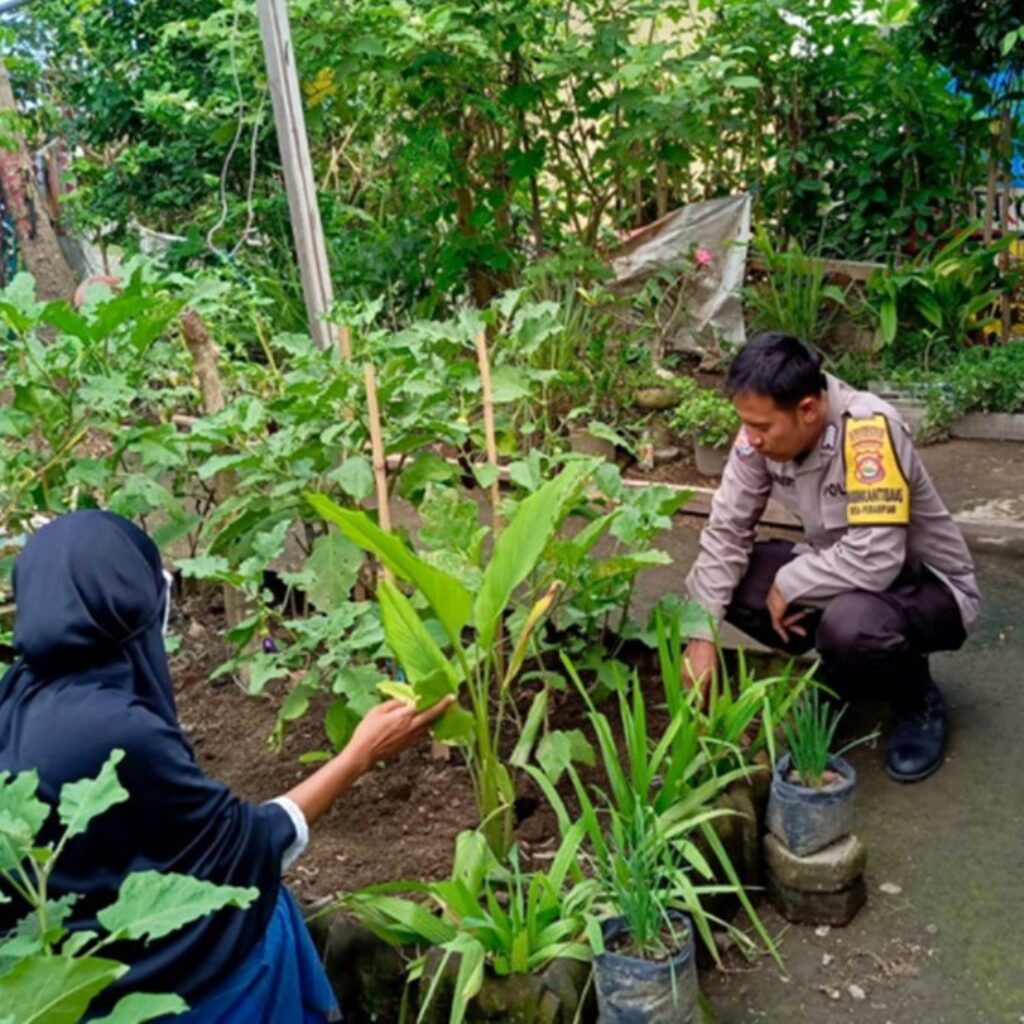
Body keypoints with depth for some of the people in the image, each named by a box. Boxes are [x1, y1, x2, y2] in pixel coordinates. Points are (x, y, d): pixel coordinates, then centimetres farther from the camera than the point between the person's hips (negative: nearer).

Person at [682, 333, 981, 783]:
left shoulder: (869, 430, -33)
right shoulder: (765, 430, -14)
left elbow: (875, 560, -38)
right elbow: (726, 531, -10)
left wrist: (789, 585, -23)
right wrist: (702, 635, -18)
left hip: (929, 584, -6)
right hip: (841, 570, 7)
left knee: (850, 626, -38)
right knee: (728, 579, -13)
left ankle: (917, 699, -2)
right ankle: (839, 673, 10)